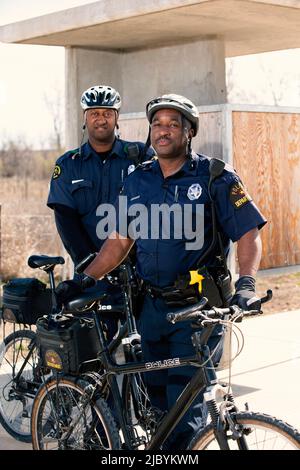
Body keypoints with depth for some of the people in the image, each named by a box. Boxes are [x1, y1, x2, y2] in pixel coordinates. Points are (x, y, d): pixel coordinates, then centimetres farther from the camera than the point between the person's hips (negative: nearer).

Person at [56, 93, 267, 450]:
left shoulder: (215, 178, -5)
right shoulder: (137, 182, 9)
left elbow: (249, 234, -8)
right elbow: (119, 241, 14)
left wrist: (246, 284, -23)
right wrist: (84, 280, 5)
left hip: (199, 310, -5)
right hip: (154, 307, 5)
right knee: (157, 396, 13)